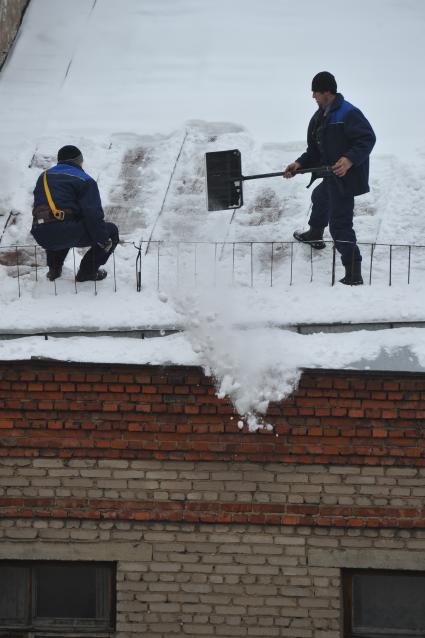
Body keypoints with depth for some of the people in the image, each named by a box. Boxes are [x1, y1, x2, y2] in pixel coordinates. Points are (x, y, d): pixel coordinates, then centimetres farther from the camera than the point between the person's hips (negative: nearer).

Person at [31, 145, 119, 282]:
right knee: (111, 230, 11)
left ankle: (54, 268, 29)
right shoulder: (85, 181, 4)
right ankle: (87, 271, 10)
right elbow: (93, 214, -8)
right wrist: (104, 240, -1)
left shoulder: (44, 177, 25)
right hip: (66, 232, -7)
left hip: (41, 237, 7)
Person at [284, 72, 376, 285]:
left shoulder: (348, 113, -21)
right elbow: (315, 151, 14)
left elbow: (367, 138, -24)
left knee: (339, 224, -11)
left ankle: (353, 274, -10)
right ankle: (315, 235, 66)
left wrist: (350, 159, -35)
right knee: (319, 198, 37)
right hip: (331, 176, 11)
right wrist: (300, 164, 0)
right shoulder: (320, 117, 11)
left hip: (345, 177, -11)